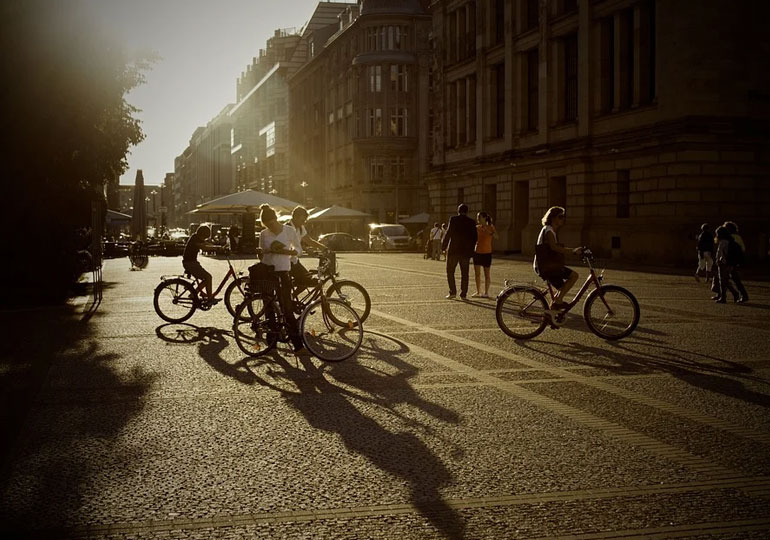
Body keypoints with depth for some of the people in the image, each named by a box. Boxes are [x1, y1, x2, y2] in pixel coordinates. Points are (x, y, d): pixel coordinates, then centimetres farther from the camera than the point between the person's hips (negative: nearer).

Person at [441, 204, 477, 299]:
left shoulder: (453, 219, -6)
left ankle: (453, 292, -3)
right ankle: (463, 294, 6)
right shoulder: (472, 222, 3)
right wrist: (470, 249, 16)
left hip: (453, 250, -3)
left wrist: (444, 246, 0)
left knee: (450, 272, 6)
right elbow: (475, 237, 5)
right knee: (464, 273, 8)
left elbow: (448, 233, -9)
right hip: (466, 252, 3)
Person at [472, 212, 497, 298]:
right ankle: (478, 292, 13)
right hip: (477, 252, 4)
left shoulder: (490, 227, -5)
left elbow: (496, 236, -23)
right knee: (477, 273, 5)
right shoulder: (477, 227, 6)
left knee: (486, 273, 2)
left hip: (486, 253, -4)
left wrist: (488, 231, -33)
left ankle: (486, 292, 8)